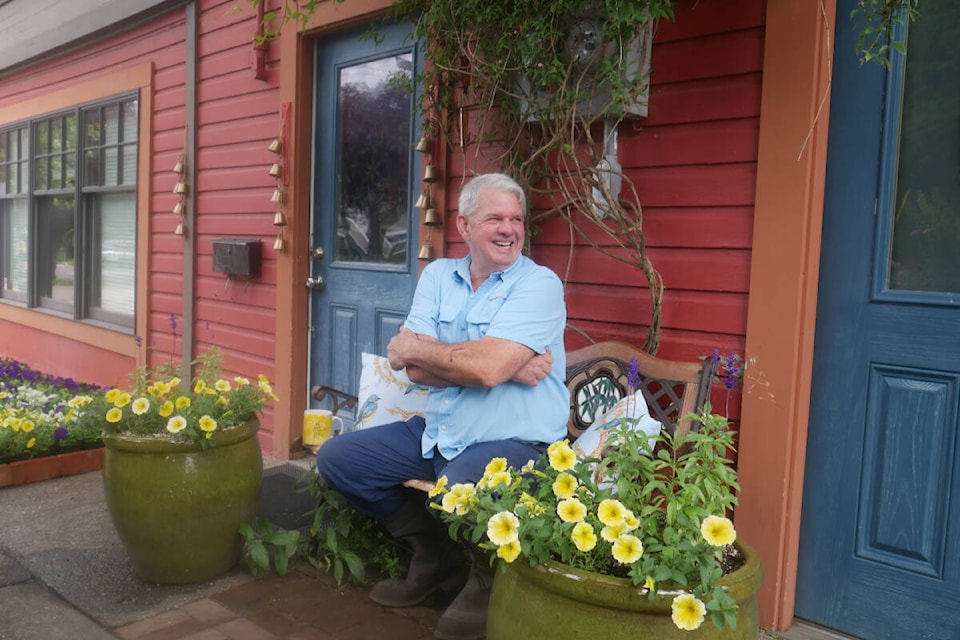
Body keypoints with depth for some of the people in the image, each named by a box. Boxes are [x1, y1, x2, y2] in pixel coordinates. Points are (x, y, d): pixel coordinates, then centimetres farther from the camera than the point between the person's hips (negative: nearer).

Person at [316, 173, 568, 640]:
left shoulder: (540, 285, -10)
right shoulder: (438, 276, 7)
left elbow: (488, 367, -25)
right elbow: (415, 369, -6)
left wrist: (411, 347, -9)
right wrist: (508, 369, -17)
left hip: (514, 441, -6)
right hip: (437, 432, 7)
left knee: (458, 488, -37)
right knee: (335, 459, 4)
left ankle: (488, 580, 1)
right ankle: (436, 556, 19)